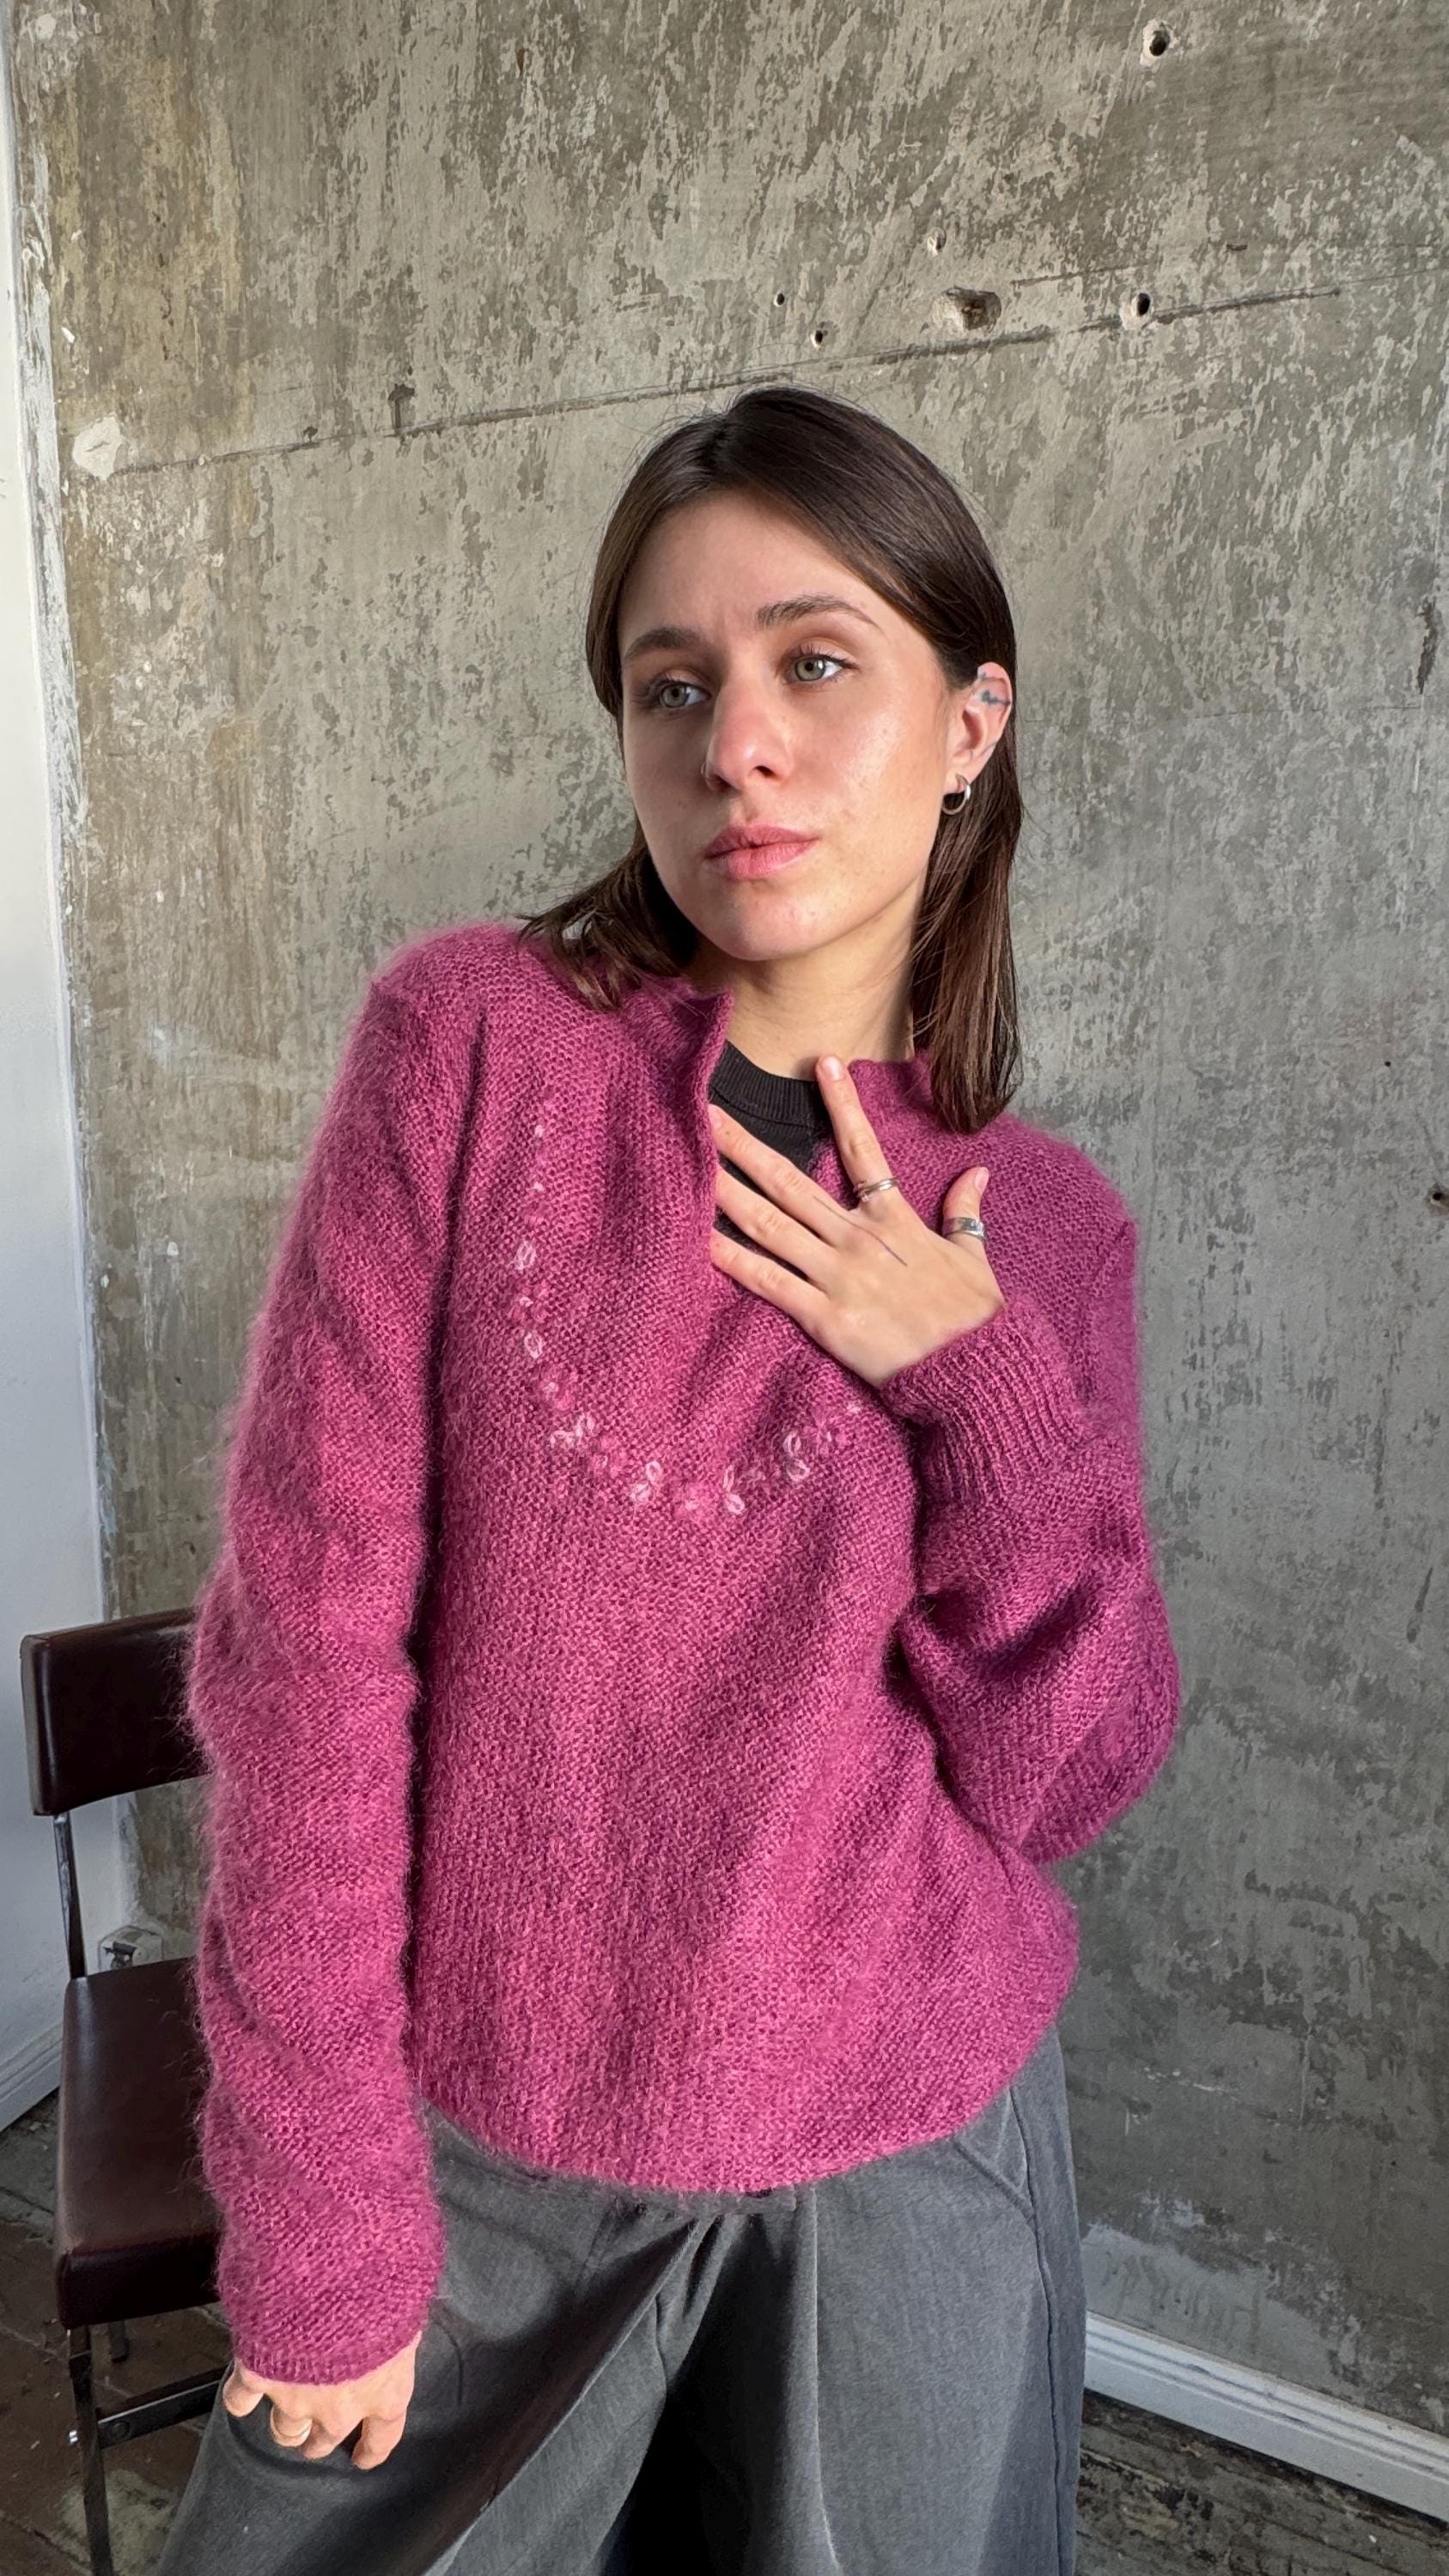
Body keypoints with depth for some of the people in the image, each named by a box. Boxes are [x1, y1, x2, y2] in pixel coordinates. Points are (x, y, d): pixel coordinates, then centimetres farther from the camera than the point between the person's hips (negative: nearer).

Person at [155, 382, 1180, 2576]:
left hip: (910, 2152, 2)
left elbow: (1067, 1779, -5)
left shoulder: (1046, 1227, -5)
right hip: (478, 2140, -1)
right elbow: (305, 1636, -13)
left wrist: (982, 1386, -19)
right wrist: (323, 2206, -10)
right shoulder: (473, 1040, -13)